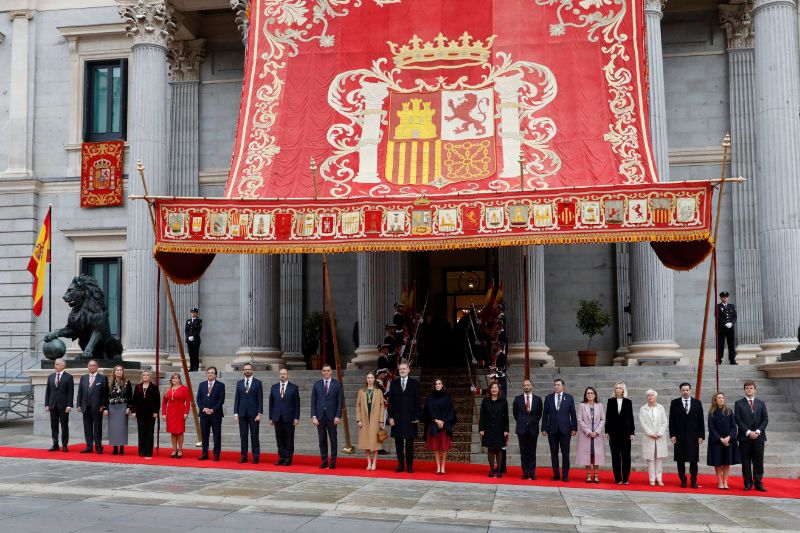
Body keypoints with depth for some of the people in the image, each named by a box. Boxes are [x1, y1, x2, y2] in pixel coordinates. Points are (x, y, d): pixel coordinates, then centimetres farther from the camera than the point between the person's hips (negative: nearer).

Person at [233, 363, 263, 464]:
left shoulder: (257, 383, 1)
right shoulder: (239, 383, 10)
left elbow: (260, 399, -2)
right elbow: (236, 398, 10)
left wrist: (260, 413, -9)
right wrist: (236, 413, 2)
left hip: (253, 414, -3)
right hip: (242, 414, 3)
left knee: (254, 436, 0)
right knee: (243, 436, 4)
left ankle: (256, 457, 5)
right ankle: (244, 456, 10)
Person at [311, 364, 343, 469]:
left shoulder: (337, 384, 2)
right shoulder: (317, 384, 6)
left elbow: (340, 402, 0)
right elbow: (313, 401, 5)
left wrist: (338, 416, -8)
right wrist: (313, 416, -3)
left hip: (332, 417, -2)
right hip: (320, 416, 2)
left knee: (333, 440, 1)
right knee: (322, 440, 5)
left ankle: (333, 462, 7)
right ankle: (324, 462, 10)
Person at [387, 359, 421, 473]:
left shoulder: (415, 383, 2)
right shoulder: (394, 383, 7)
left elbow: (417, 402, 1)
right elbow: (390, 401, 5)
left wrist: (417, 417, -5)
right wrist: (390, 417, -2)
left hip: (410, 418, -2)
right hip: (397, 418, 2)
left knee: (409, 443, 3)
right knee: (398, 442, 6)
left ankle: (409, 466, 9)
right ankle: (400, 465, 13)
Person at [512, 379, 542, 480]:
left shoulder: (538, 399, 3)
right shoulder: (518, 399, 4)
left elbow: (539, 414, 13)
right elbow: (515, 412, 15)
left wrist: (534, 422, 9)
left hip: (533, 429, 0)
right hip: (522, 428, 0)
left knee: (532, 452, 2)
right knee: (523, 452, 4)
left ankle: (532, 473, 6)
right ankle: (525, 473, 8)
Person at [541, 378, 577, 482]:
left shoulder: (569, 398, 3)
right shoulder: (548, 398, 7)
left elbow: (573, 414, 3)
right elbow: (545, 414, 6)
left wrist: (574, 428, -2)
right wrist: (544, 428, 2)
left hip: (565, 429, -1)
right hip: (552, 429, 2)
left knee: (565, 453, 0)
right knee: (554, 453, 5)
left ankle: (565, 475, 7)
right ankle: (556, 474, 12)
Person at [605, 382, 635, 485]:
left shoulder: (628, 402, 5)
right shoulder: (611, 401, 5)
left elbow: (631, 417, 4)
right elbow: (608, 417, 5)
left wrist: (632, 432, 0)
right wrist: (607, 431, 0)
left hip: (625, 432, 0)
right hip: (614, 432, 0)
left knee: (626, 455, 0)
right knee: (615, 456, 1)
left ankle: (625, 478, 6)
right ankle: (618, 479, 6)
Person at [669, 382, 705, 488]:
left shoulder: (697, 403, 5)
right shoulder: (674, 403, 3)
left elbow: (701, 420, 4)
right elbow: (671, 420, 1)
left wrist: (701, 435, -1)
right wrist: (672, 435, -6)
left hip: (693, 436, 0)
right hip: (679, 436, 0)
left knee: (693, 460, 3)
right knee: (680, 460, 3)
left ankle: (694, 481, 10)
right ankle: (683, 481, 11)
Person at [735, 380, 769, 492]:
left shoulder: (761, 403, 11)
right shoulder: (739, 403, 3)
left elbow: (765, 419, 6)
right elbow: (738, 420, -3)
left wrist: (757, 431, -7)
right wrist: (748, 432, -12)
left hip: (759, 436, 2)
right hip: (744, 437, -2)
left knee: (758, 461, 2)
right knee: (746, 462, 2)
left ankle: (758, 483, 8)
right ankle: (748, 483, 7)